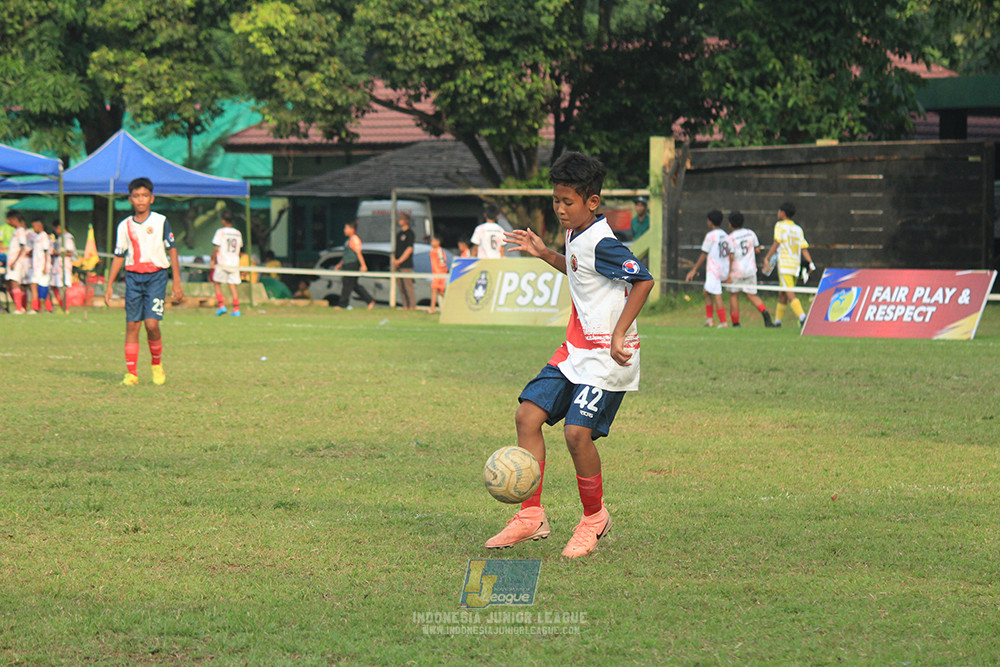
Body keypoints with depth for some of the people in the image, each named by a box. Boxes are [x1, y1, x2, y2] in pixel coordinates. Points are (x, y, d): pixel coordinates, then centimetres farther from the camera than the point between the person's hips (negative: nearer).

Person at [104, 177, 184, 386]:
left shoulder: (160, 222, 0)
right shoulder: (124, 226, 7)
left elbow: (172, 251, 2)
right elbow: (118, 257, 13)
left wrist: (177, 282, -3)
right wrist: (109, 286, 9)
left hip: (156, 276, -3)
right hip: (133, 276, 3)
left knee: (151, 323, -14)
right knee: (132, 325, 0)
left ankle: (157, 364, 9)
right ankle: (131, 373, 4)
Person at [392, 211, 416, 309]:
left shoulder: (409, 233, -5)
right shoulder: (399, 233, 18)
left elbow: (409, 249, -12)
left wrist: (399, 260, -13)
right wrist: (394, 259, 3)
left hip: (406, 264, -8)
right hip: (398, 265, 8)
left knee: (408, 286, -11)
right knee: (401, 287, 8)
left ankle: (412, 306, -10)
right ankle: (405, 306, 11)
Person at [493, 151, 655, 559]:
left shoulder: (601, 243, -18)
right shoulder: (576, 235, 12)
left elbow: (643, 280, -23)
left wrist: (619, 334, -25)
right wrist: (544, 254, 24)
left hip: (606, 355, -10)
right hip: (575, 350, 10)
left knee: (577, 431, -17)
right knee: (528, 414, 1)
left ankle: (594, 517, 6)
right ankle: (532, 516, 6)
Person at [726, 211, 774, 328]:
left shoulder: (730, 238, -10)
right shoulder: (750, 233, 4)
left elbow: (731, 256, -16)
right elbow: (757, 250, 8)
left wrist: (728, 273, -11)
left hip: (736, 270, -4)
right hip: (750, 269, 4)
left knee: (733, 296, 8)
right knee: (752, 295, 10)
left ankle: (735, 323, 5)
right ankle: (765, 313, -16)